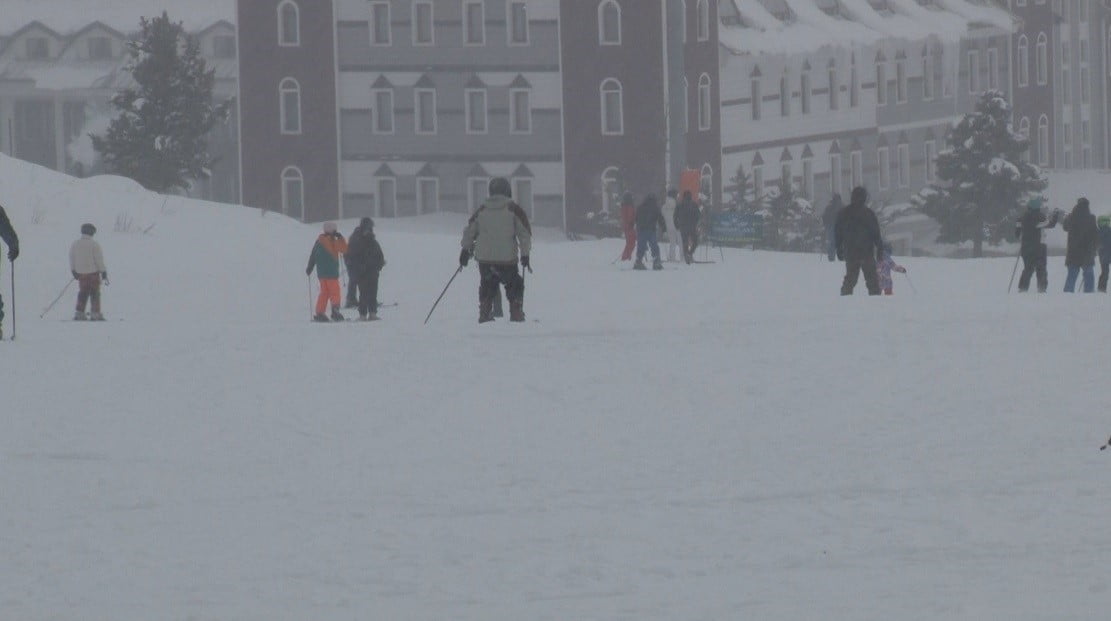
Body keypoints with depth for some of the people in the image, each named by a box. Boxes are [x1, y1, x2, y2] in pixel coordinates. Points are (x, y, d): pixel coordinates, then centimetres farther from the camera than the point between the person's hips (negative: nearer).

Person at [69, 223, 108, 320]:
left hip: (80, 273, 5)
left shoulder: (75, 244, 4)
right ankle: (95, 313, -1)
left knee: (83, 293, 13)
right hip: (93, 272, -5)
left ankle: (79, 313, 9)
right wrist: (103, 272, -4)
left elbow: (72, 260, 10)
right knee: (95, 293, 2)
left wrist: (74, 272, 20)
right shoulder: (94, 244, -11)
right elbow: (99, 260, -10)